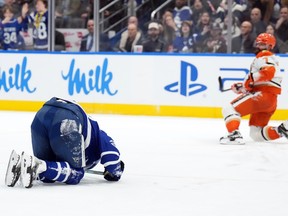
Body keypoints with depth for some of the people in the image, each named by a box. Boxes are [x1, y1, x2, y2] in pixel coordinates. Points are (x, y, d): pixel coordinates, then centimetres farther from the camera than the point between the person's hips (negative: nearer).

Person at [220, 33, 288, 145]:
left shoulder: (264, 56, 1)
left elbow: (269, 72, -22)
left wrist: (250, 79, -20)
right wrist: (241, 87, 16)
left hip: (262, 94, -10)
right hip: (272, 101, 10)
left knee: (229, 109, -12)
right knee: (256, 134, 10)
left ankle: (234, 135, -29)